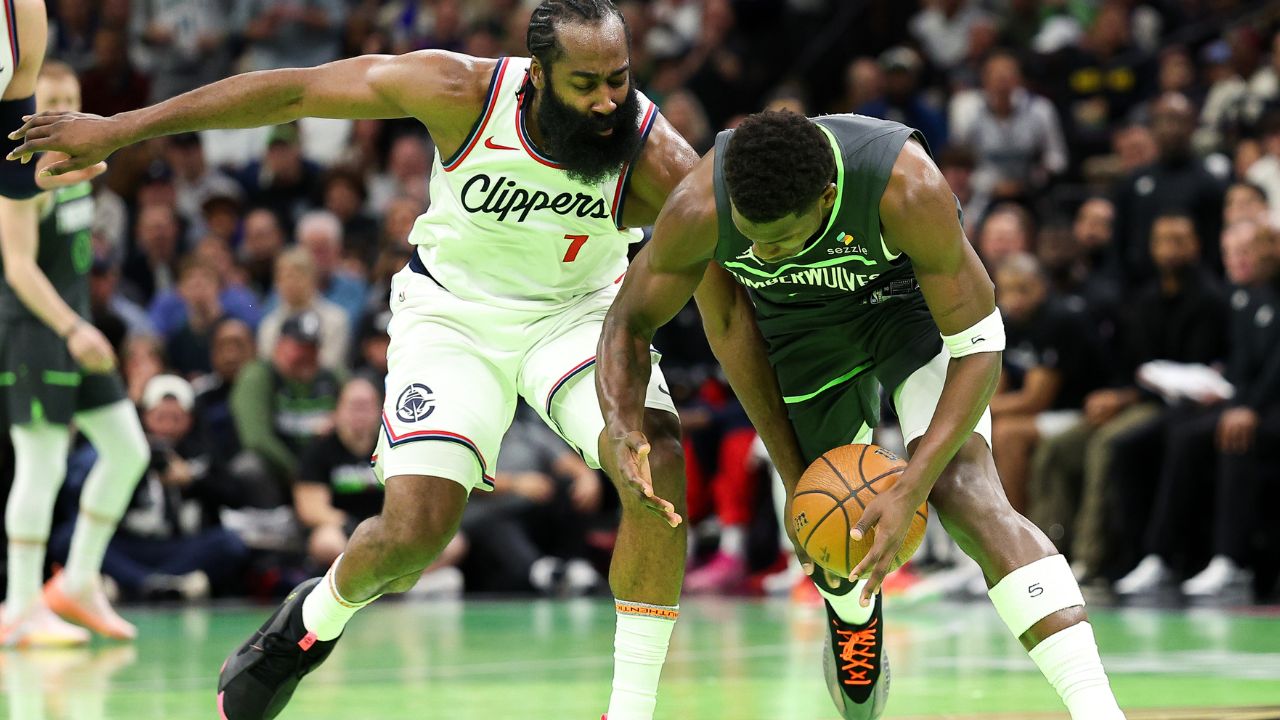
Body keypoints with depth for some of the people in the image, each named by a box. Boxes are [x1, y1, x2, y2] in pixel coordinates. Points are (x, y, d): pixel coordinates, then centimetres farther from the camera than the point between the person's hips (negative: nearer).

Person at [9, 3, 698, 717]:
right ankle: (318, 617, 20)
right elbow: (294, 91, -18)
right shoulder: (466, 91, -27)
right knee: (413, 532, -16)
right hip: (453, 311, -1)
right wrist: (118, 128, -13)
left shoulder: (655, 157, -28)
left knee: (659, 463, -27)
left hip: (578, 310, 1)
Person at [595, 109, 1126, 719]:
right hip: (801, 322, 3)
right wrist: (622, 423, -35)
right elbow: (630, 319, -15)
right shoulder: (699, 209, -34)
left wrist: (910, 490, -39)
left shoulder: (908, 188, -41)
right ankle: (853, 621, 53)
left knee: (968, 498, -25)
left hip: (913, 299, -3)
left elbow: (977, 345, -31)